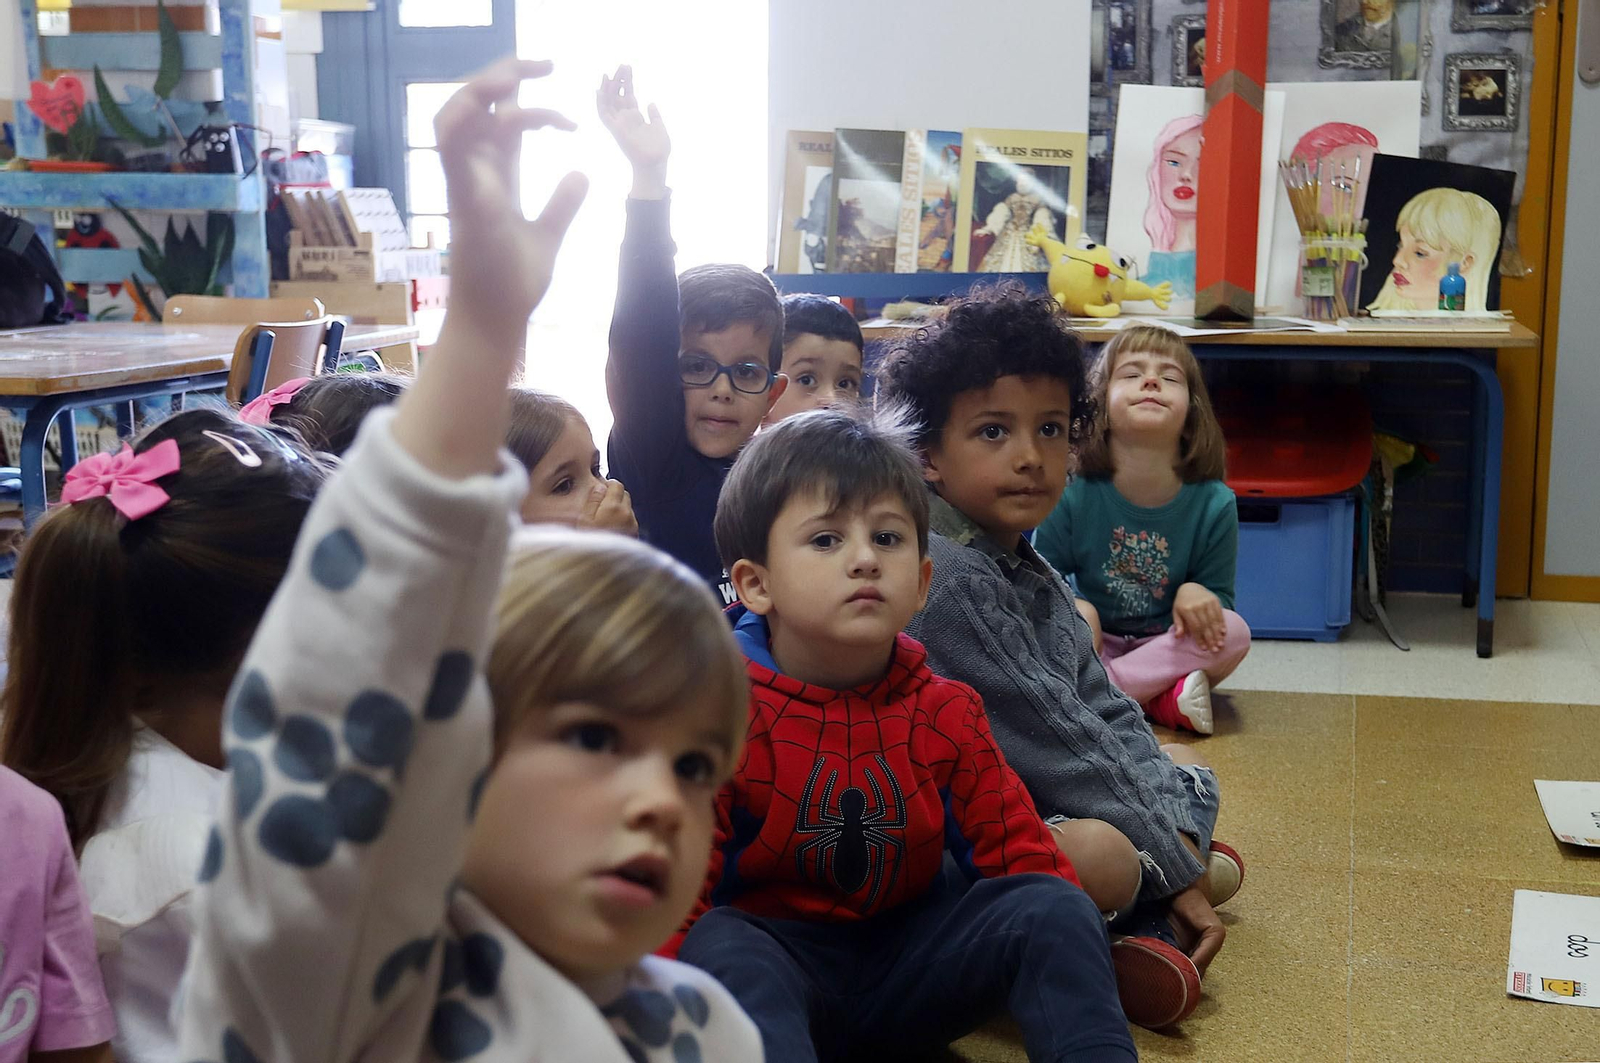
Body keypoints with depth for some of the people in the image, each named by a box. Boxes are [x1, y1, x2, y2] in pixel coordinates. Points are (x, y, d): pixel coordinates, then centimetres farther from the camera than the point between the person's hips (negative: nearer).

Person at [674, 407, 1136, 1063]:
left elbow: (1016, 853, 4)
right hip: (777, 957, -3)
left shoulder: (945, 713, 2)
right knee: (721, 944, -38)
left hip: (908, 963, 4)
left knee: (1051, 906, -19)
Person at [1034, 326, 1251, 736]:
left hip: (1168, 646, 1)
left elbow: (1219, 599, 0)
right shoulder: (1071, 498, -13)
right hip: (1094, 646, -1)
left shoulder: (1214, 505, -11)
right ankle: (1163, 700, -27)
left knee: (1233, 633, -28)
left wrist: (1196, 593, -24)